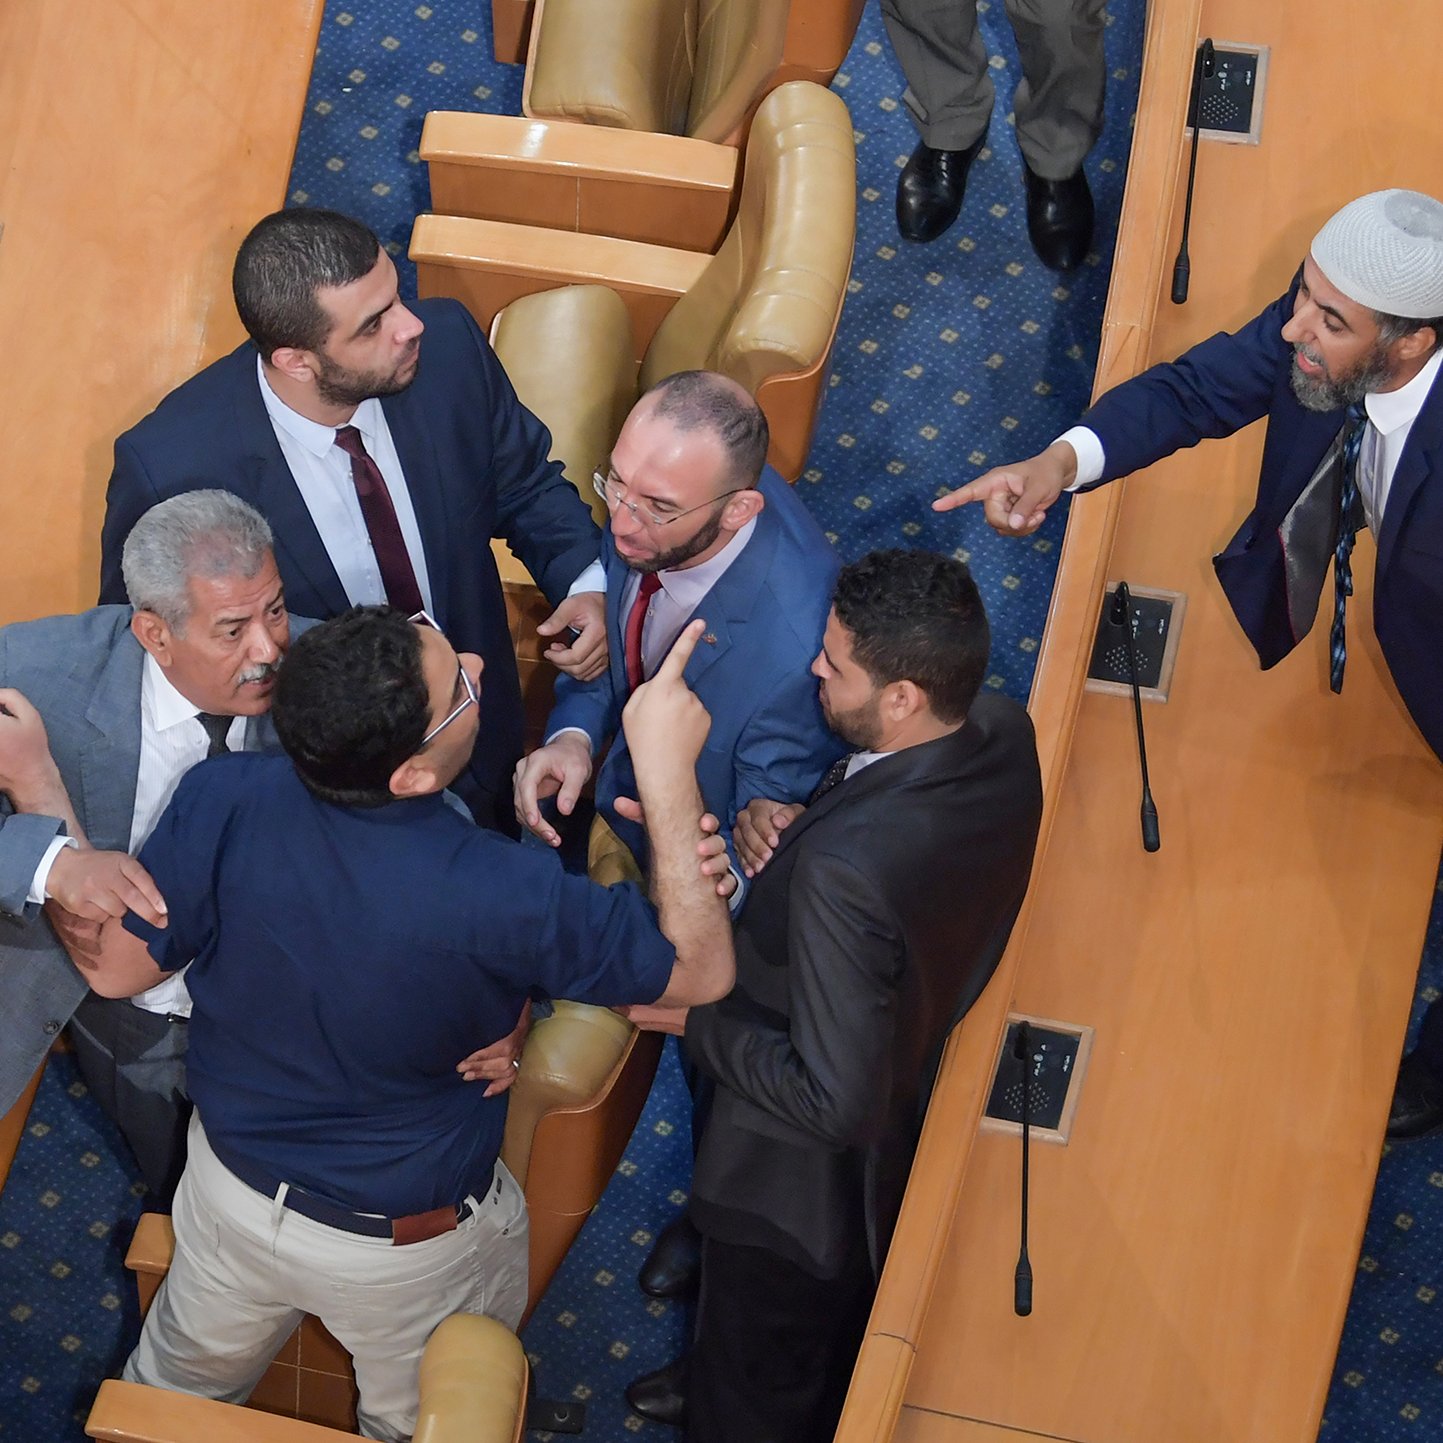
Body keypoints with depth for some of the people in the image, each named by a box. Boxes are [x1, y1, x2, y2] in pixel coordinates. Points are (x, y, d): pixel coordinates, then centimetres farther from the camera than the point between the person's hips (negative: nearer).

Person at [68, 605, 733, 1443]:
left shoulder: (222, 804, -30)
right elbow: (702, 969, -24)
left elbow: (115, 969, -13)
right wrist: (667, 766, -27)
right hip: (412, 1249, -3)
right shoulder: (499, 895, -39)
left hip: (233, 1191, 3)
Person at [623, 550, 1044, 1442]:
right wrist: (784, 825, -17)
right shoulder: (1003, 735, -20)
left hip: (799, 1189, -8)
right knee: (838, 1333, 38)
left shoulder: (840, 870, -45)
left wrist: (696, 1018, -23)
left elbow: (832, 1102, -37)